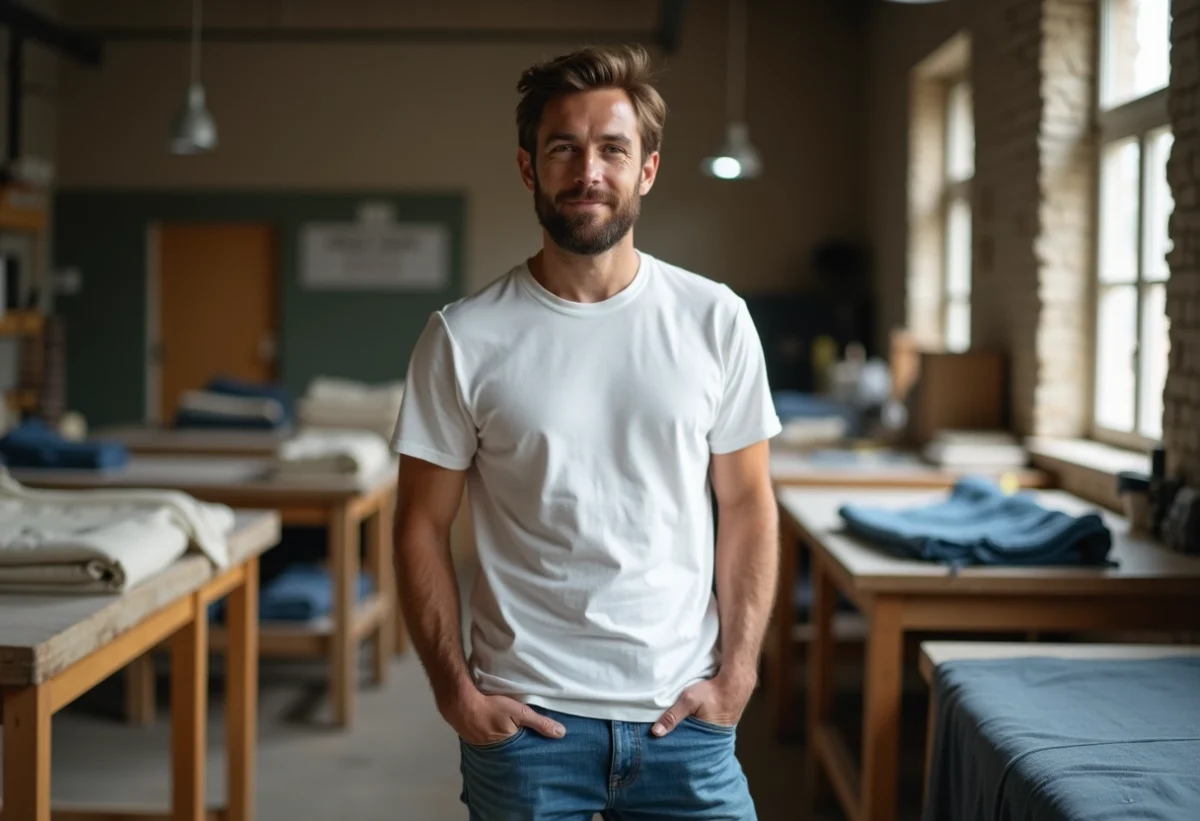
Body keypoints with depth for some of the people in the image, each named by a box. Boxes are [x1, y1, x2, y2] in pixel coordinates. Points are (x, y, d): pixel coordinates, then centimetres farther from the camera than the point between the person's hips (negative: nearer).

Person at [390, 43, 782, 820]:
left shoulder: (717, 320, 0)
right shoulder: (465, 337, -4)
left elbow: (748, 505, 4)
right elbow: (424, 527, 0)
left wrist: (736, 675, -2)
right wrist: (455, 691, -5)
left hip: (684, 714, 1)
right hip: (525, 718, -1)